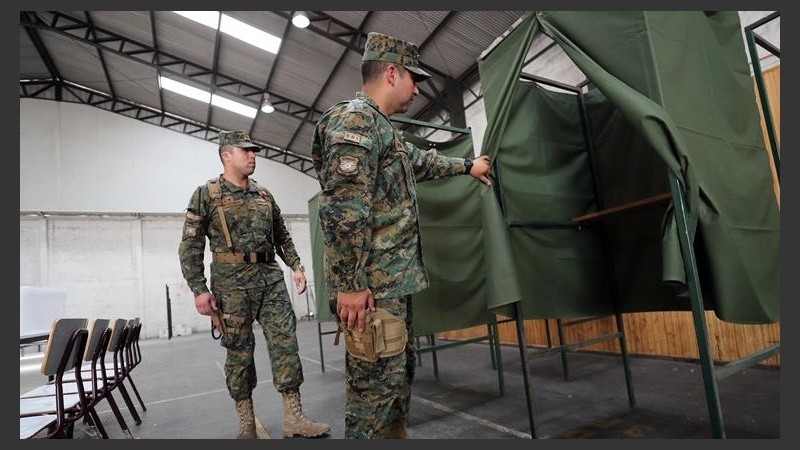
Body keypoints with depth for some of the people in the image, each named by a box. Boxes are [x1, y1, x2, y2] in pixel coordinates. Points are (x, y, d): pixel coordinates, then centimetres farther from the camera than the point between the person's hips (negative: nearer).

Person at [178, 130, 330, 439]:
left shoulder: (264, 195, 15)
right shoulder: (206, 194, 0)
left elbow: (282, 236, 19)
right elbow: (190, 246, -3)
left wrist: (296, 266, 7)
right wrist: (199, 290, -10)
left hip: (271, 278, 4)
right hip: (232, 283, -4)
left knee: (285, 343, -1)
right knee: (239, 351, 4)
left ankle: (294, 419, 6)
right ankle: (246, 423, 19)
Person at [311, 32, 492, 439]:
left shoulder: (382, 128, 21)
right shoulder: (354, 120, -12)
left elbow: (421, 162, 38)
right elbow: (342, 210, -22)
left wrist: (467, 166, 48)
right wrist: (350, 284, -24)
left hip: (393, 280, 11)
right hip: (372, 286, -11)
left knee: (400, 369, 18)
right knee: (376, 381, -4)